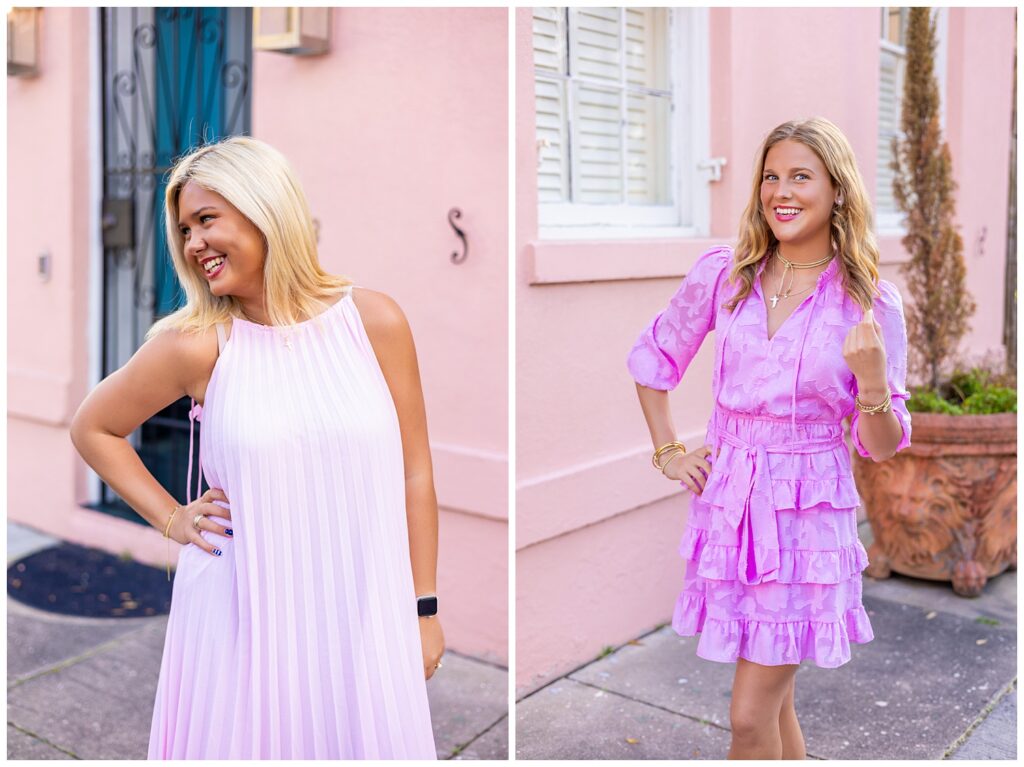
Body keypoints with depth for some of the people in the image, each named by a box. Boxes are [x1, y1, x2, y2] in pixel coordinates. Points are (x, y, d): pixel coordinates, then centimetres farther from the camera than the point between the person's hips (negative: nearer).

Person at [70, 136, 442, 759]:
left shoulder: (375, 321, -4)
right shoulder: (197, 345, -6)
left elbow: (413, 473, 1)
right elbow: (92, 429, 10)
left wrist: (424, 609, 4)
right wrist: (171, 520, 2)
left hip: (363, 612, 1)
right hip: (245, 615, 0)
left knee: (365, 740, 12)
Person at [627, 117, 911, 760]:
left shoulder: (873, 302, -6)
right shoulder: (723, 273, -1)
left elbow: (883, 448, -3)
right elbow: (651, 359, 13)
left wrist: (873, 380, -22)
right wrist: (668, 453, 8)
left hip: (807, 513, -3)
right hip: (727, 500, 3)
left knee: (751, 717, 0)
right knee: (774, 701, 17)